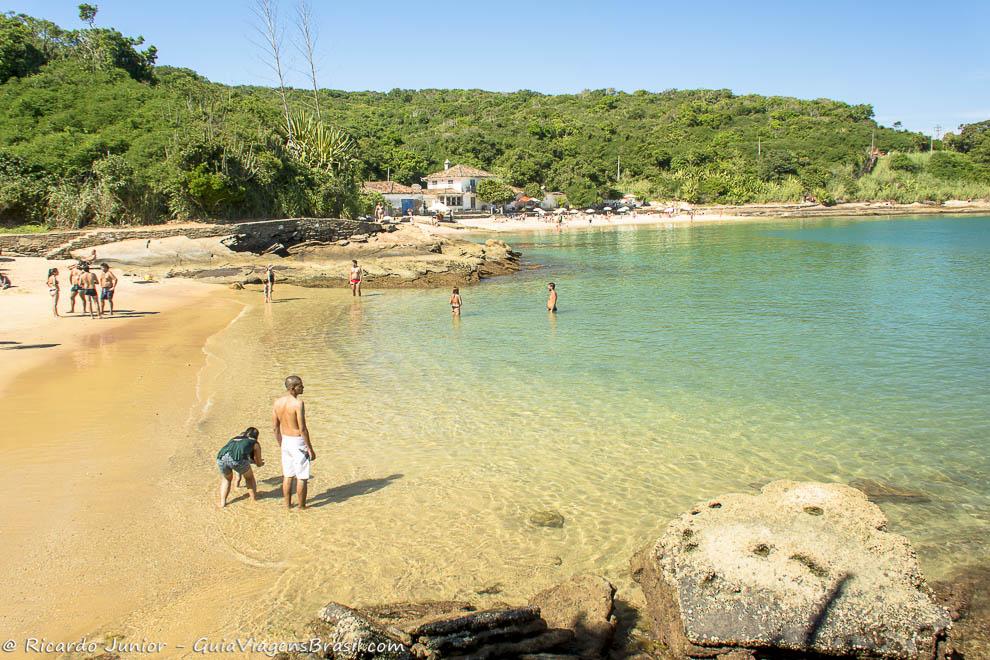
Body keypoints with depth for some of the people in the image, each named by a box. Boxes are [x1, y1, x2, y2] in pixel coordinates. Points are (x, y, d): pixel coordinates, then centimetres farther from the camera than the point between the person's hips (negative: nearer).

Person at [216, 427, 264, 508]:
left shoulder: (234, 439, 40)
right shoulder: (255, 443, 28)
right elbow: (259, 464, 37)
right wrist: (261, 462, 62)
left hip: (221, 458, 4)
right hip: (237, 459, -4)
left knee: (226, 478, 33)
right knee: (249, 477, 27)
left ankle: (222, 502, 22)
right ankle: (254, 498, 34)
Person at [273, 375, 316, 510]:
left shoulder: (277, 402, 0)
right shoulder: (298, 403, -22)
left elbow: (275, 427, 7)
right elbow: (302, 429, -21)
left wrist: (281, 445, 19)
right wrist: (310, 448, -12)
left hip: (286, 441, 7)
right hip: (298, 443, -7)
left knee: (287, 476, 17)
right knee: (301, 477, 5)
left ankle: (287, 505, 26)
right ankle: (302, 507, 14)